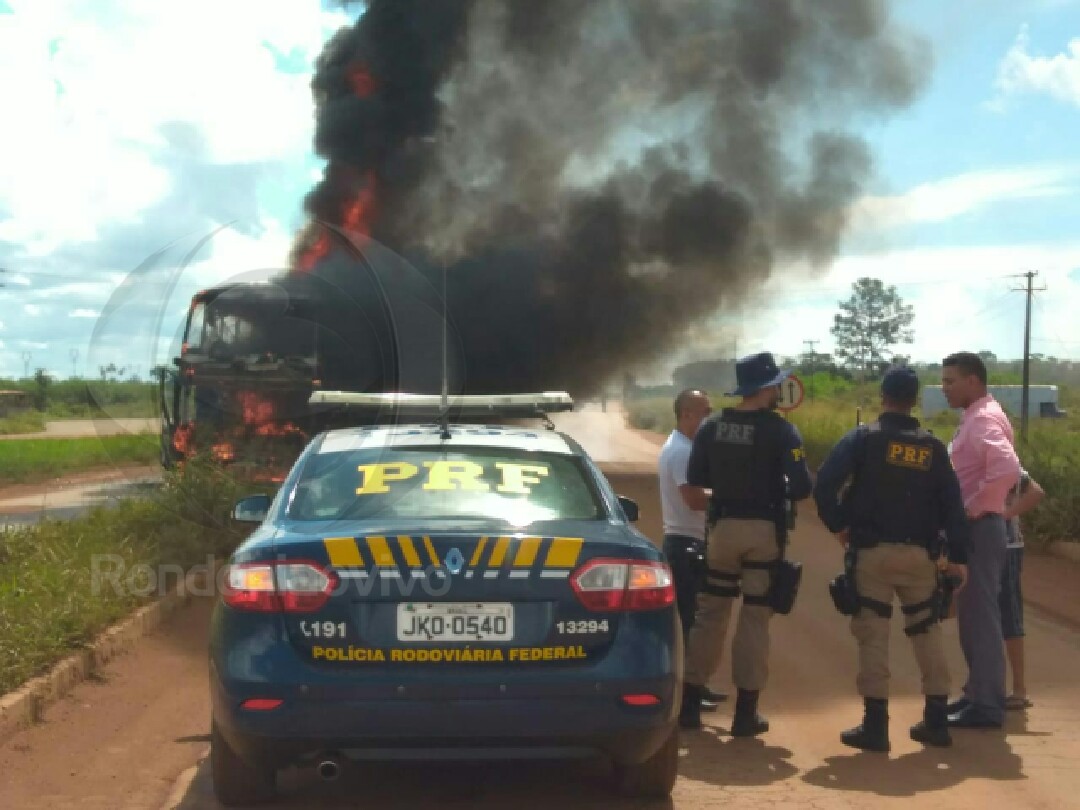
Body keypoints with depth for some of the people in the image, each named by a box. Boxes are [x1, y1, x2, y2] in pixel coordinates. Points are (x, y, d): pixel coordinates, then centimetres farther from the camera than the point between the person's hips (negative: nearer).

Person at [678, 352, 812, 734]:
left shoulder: (710, 427, 4)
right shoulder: (781, 430, -8)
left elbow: (693, 493, 4)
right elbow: (801, 488, -14)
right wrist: (777, 488, 6)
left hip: (722, 530, 3)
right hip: (764, 532, -3)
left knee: (710, 614, 11)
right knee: (755, 619, 3)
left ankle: (690, 704, 13)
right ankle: (745, 713, 7)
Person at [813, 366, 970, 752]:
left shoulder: (862, 438, -2)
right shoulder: (932, 447, 7)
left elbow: (824, 485, -12)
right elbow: (952, 503, 5)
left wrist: (838, 525, 1)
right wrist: (958, 556, 8)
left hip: (873, 552, -3)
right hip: (920, 554, 3)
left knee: (873, 636, 0)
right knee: (927, 634, 14)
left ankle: (875, 725, 0)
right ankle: (937, 721, 18)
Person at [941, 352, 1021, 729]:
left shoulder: (984, 419, -16)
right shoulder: (975, 418, 15)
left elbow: (1007, 470, -32)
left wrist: (970, 510, -22)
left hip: (978, 529, -10)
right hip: (972, 529, 10)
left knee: (981, 617, -5)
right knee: (973, 616, 16)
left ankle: (987, 705, 1)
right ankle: (978, 693, 24)